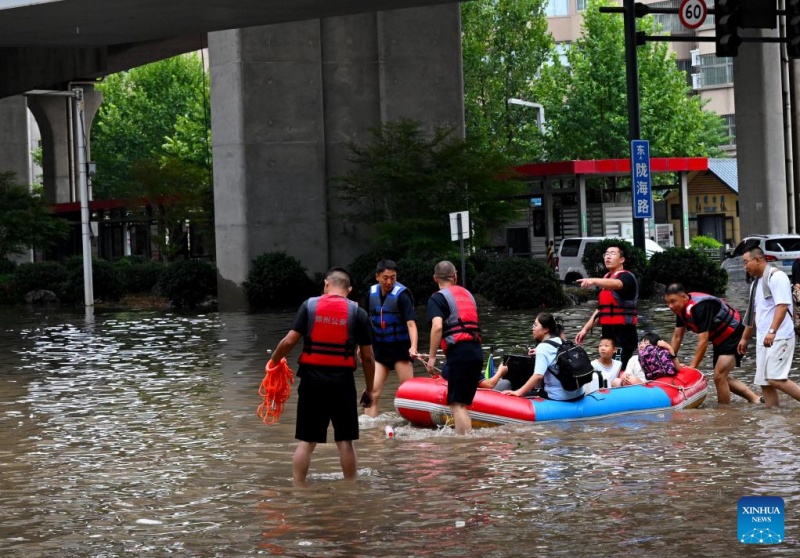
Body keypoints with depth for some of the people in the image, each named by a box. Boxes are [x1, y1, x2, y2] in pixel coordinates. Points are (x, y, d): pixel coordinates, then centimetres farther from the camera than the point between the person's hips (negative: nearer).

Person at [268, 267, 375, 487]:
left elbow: (289, 341, -2)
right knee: (345, 441, 7)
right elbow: (367, 356, 2)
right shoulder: (358, 313, 3)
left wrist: (273, 361, 16)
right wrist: (369, 390, 13)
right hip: (342, 380, -1)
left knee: (306, 441, 6)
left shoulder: (309, 305, 4)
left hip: (312, 378, 1)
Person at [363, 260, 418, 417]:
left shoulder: (401, 294, -14)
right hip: (379, 348, 4)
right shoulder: (372, 293, 3)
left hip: (400, 348, -4)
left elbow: (411, 323, -23)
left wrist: (413, 347, -36)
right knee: (373, 392, -3)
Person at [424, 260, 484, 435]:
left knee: (457, 404, -7)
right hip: (477, 352, 7)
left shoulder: (438, 298, 0)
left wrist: (432, 357, -12)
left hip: (459, 353, -7)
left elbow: (437, 326, -15)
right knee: (463, 403, 13)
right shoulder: (467, 294, 22)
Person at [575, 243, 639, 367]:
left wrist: (594, 281, -51)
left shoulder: (627, 277, -9)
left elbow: (616, 284, -34)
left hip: (624, 333, -8)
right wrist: (586, 329, 15)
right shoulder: (606, 279, 18)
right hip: (607, 332, 8)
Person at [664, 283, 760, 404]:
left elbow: (703, 341, -30)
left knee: (719, 377, -16)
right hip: (720, 340, 10)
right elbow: (677, 337, 5)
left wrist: (692, 366, -25)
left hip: (734, 336, -10)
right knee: (722, 378, 11)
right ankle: (755, 399, 14)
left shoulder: (699, 307, -31)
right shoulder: (681, 308, -2)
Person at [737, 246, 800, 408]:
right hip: (763, 340, 9)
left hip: (779, 338, -9)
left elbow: (782, 306, -21)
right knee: (764, 382, 4)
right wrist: (745, 338, 29)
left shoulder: (776, 277, -10)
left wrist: (772, 331, -31)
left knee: (776, 379, -19)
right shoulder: (756, 282, 18)